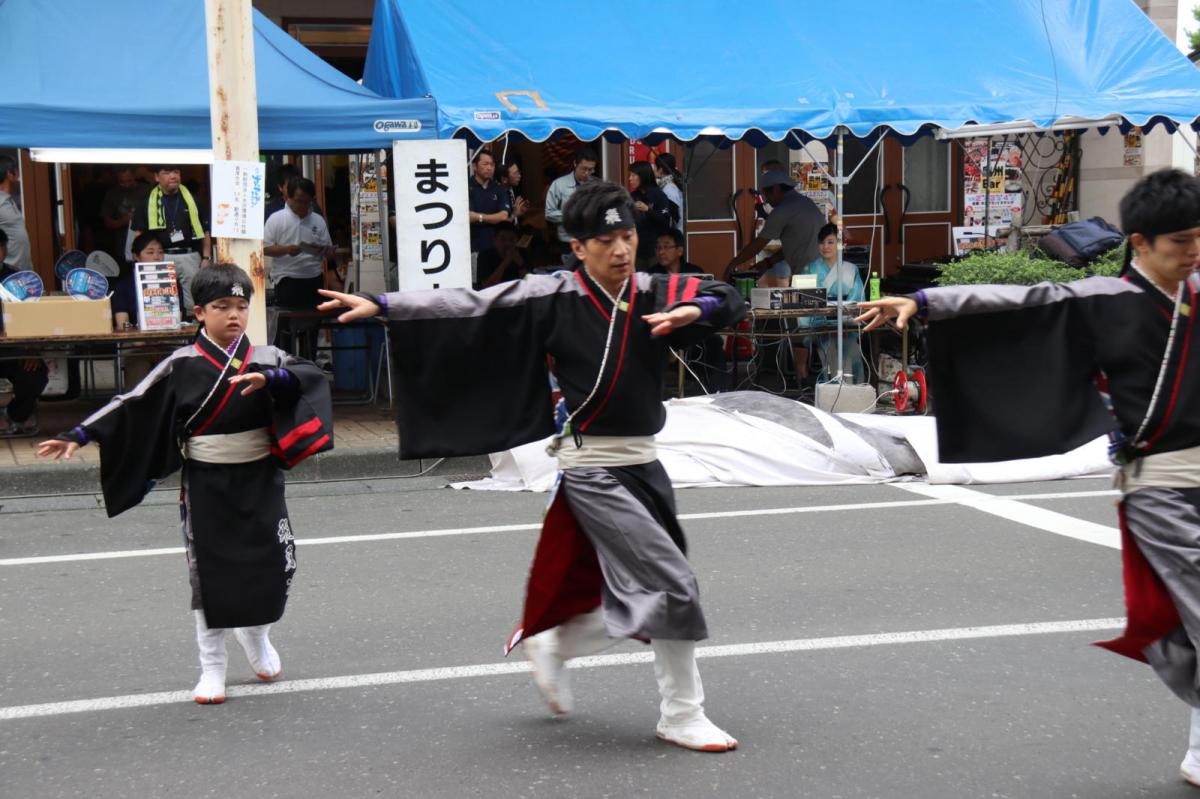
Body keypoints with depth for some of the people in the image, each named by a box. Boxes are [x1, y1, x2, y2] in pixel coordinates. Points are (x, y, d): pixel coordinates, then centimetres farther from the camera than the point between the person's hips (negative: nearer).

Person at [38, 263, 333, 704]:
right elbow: (131, 404, -3)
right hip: (207, 485, -1)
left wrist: (270, 379, -35)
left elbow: (311, 376, -17)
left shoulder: (265, 359, -1)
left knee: (274, 563, 4)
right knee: (209, 572, 5)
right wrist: (78, 435, -8)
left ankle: (256, 635, 36)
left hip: (259, 481, 1)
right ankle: (212, 668, 19)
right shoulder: (182, 366, -4)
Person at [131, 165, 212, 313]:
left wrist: (206, 258, 1)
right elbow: (139, 234, 6)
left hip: (190, 257, 1)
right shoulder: (146, 202, 6)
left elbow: (205, 231, 12)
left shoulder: (192, 200, 11)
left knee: (194, 304, 2)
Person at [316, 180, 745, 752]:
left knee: (635, 599, 14)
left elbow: (726, 300, -5)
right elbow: (469, 305, -8)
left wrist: (694, 309, -28)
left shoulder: (656, 295, 4)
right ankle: (682, 715, 6)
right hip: (592, 469, -6)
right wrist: (382, 305, -13)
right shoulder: (554, 297, -8)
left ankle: (549, 645, 38)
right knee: (672, 586, -10)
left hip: (642, 463, 6)